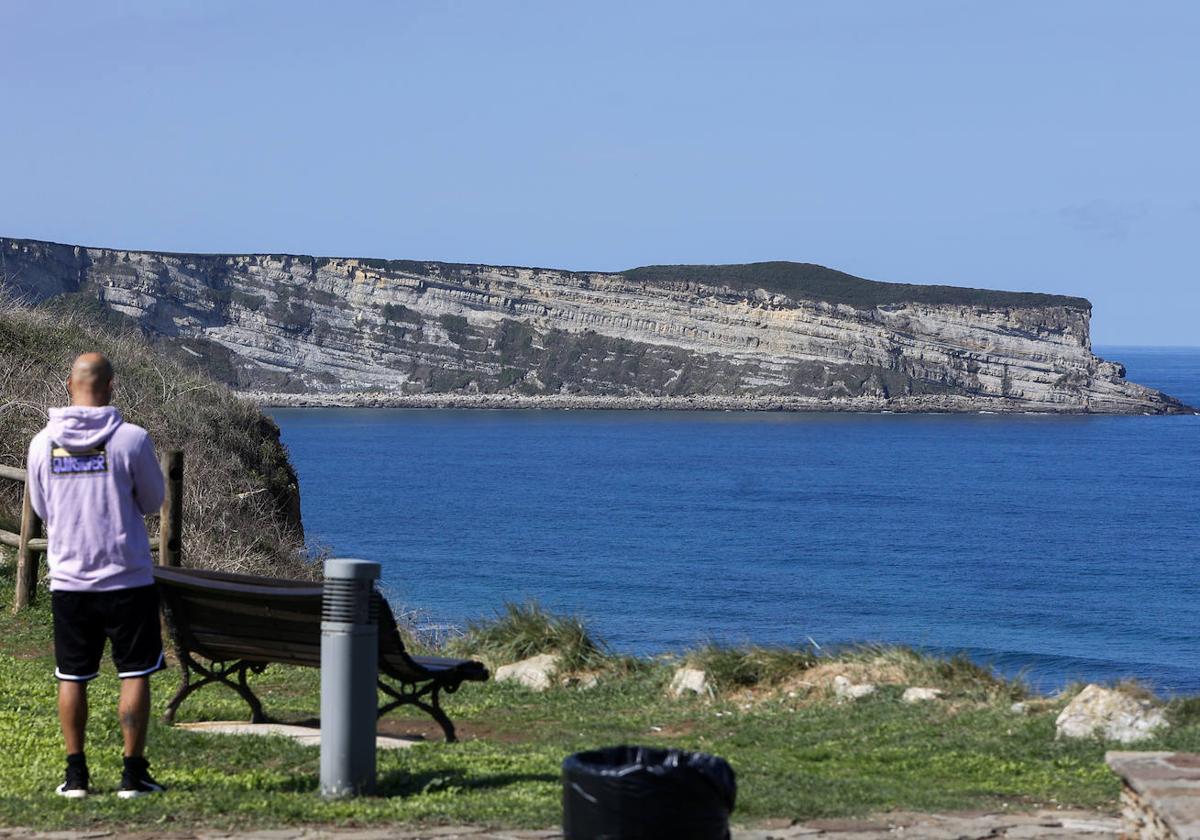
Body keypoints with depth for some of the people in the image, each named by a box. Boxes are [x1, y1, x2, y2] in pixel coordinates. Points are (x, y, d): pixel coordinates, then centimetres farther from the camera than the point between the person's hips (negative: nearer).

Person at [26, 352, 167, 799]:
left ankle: (76, 775, 11)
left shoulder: (43, 442, -1)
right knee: (134, 674, 5)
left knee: (72, 677, 10)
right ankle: (134, 774, 4)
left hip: (68, 580, 3)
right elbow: (152, 501, 2)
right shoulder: (131, 438, -11)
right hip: (127, 578, -3)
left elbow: (41, 509, 11)